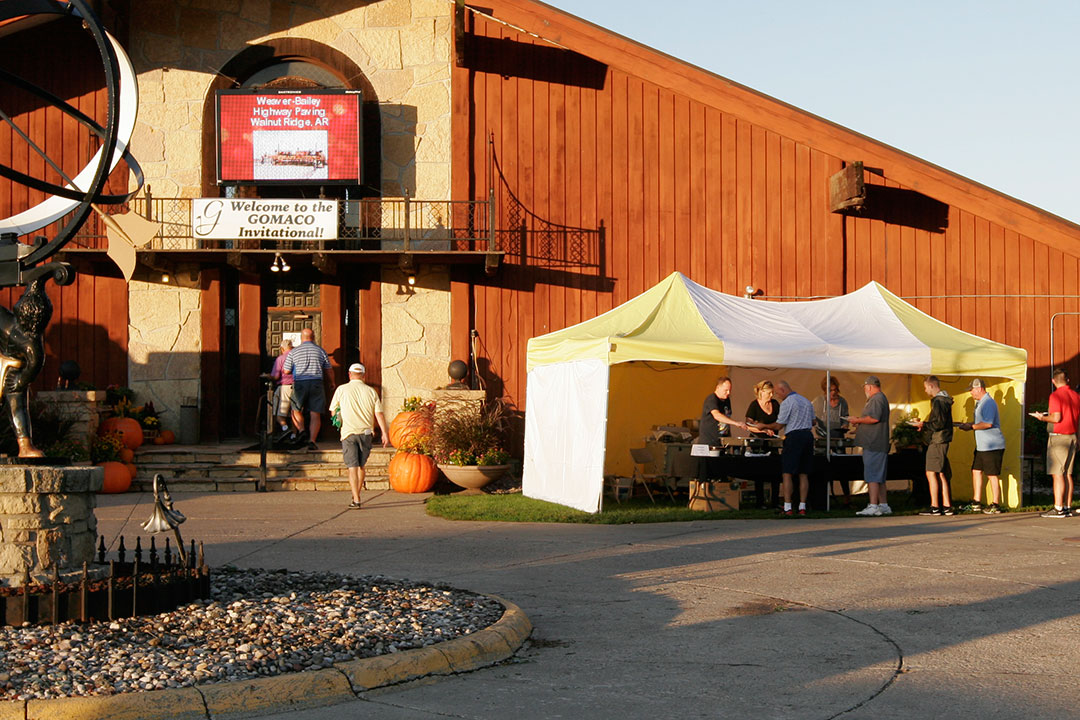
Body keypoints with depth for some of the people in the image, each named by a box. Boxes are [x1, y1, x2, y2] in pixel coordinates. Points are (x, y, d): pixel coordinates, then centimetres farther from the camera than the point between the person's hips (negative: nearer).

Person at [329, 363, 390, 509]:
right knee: (361, 466, 18)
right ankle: (356, 495, 26)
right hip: (366, 432, 2)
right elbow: (379, 414, -1)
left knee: (352, 467, -4)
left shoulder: (341, 390, 0)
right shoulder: (371, 391, 4)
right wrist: (385, 433, 0)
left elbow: (333, 411, 9)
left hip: (349, 432, -2)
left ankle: (356, 500, -13)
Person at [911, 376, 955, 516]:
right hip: (941, 441, 10)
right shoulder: (944, 400, 17)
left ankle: (934, 507, -11)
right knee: (941, 474, 10)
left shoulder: (938, 401, -15)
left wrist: (923, 425, -10)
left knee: (931, 473, -9)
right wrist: (924, 424, 17)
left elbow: (939, 424, -20)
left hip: (937, 442, -10)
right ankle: (946, 506, 11)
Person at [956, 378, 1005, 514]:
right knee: (976, 471, 11)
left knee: (993, 475, -5)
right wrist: (968, 425, 11)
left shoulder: (988, 403, -16)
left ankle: (996, 506, 1)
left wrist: (972, 426, -17)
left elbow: (988, 424, -26)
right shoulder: (980, 402, 17)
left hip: (992, 446, -11)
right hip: (982, 446, 11)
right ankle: (976, 504, 16)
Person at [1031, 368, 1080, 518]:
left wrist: (1042, 417, -4)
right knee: (1067, 474, 10)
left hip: (1059, 437, -7)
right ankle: (1068, 507, 11)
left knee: (1057, 474, -7)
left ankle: (1058, 509, -9)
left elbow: (1056, 418, -20)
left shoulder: (1056, 395, -13)